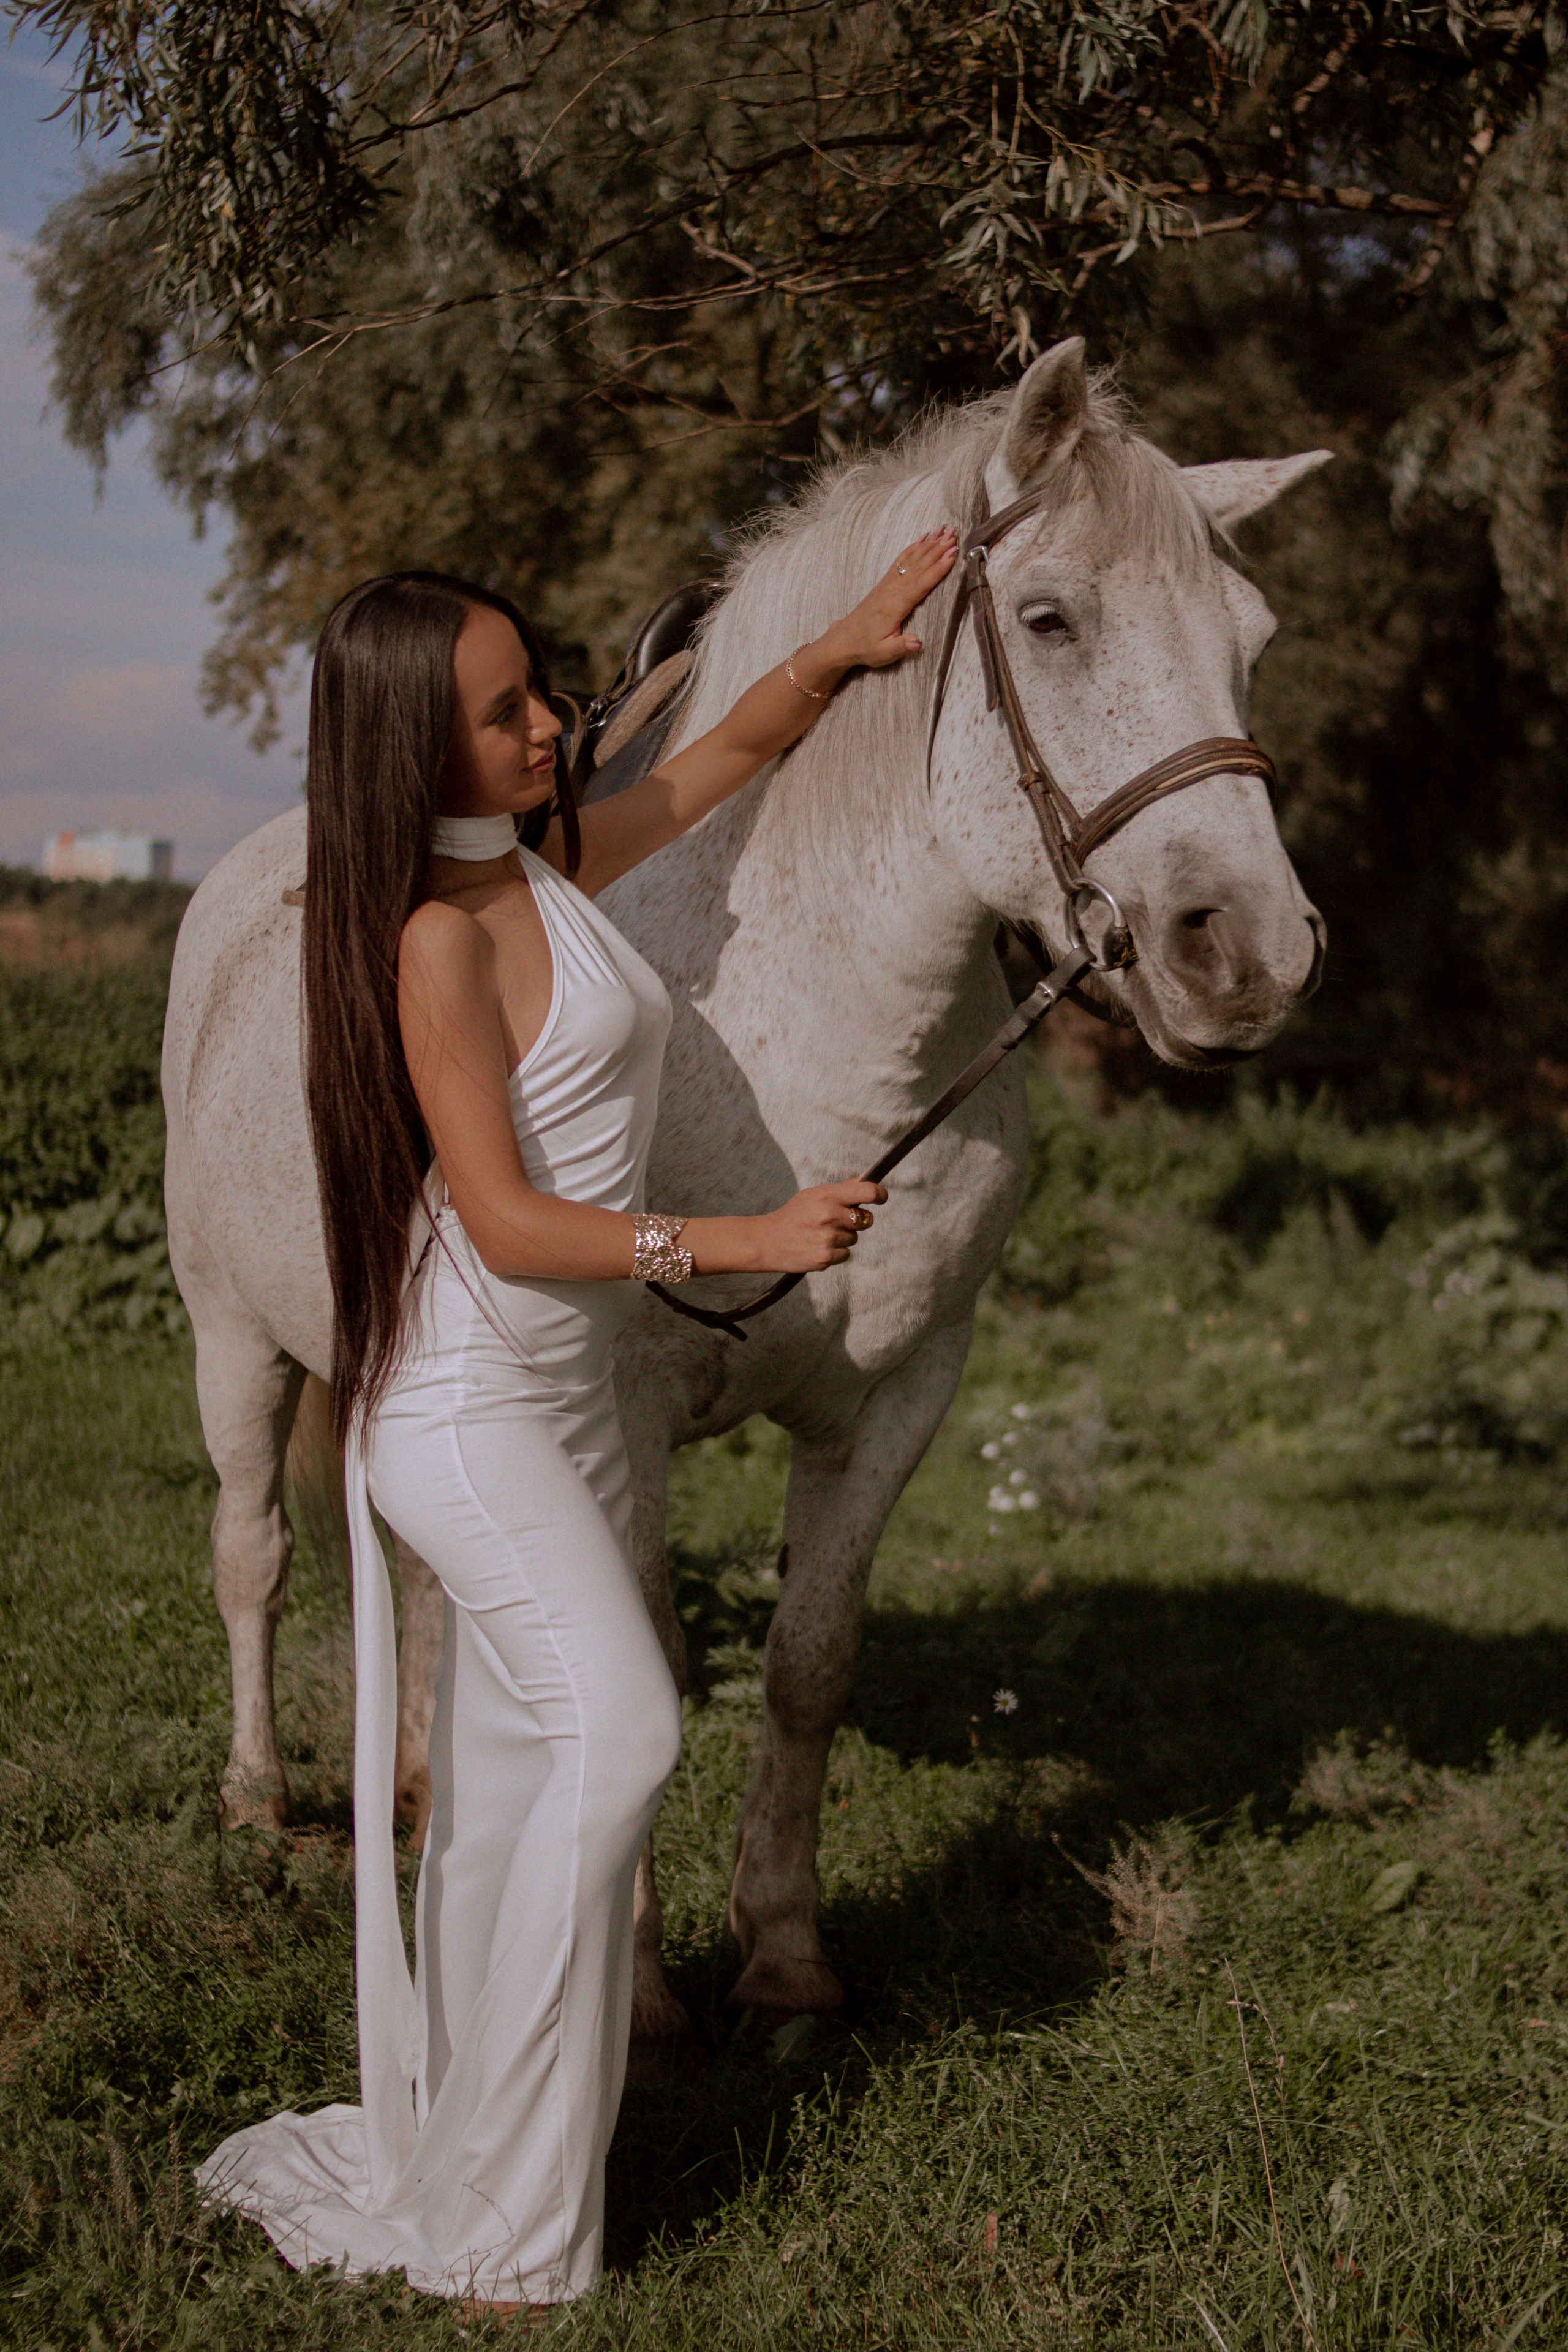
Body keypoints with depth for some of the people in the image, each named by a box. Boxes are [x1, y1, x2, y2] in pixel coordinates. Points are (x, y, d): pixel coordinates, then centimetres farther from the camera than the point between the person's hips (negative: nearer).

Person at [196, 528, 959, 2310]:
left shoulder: (551, 866, 9)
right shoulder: (437, 939, -17)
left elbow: (727, 756, 25)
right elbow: (506, 1219, -20)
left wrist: (845, 648, 13)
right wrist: (738, 1243, -24)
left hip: (562, 1399, 9)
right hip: (462, 1407, -9)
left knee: (513, 1802, 10)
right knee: (616, 1728, -21)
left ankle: (437, 2158, 20)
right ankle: (499, 2227, -14)